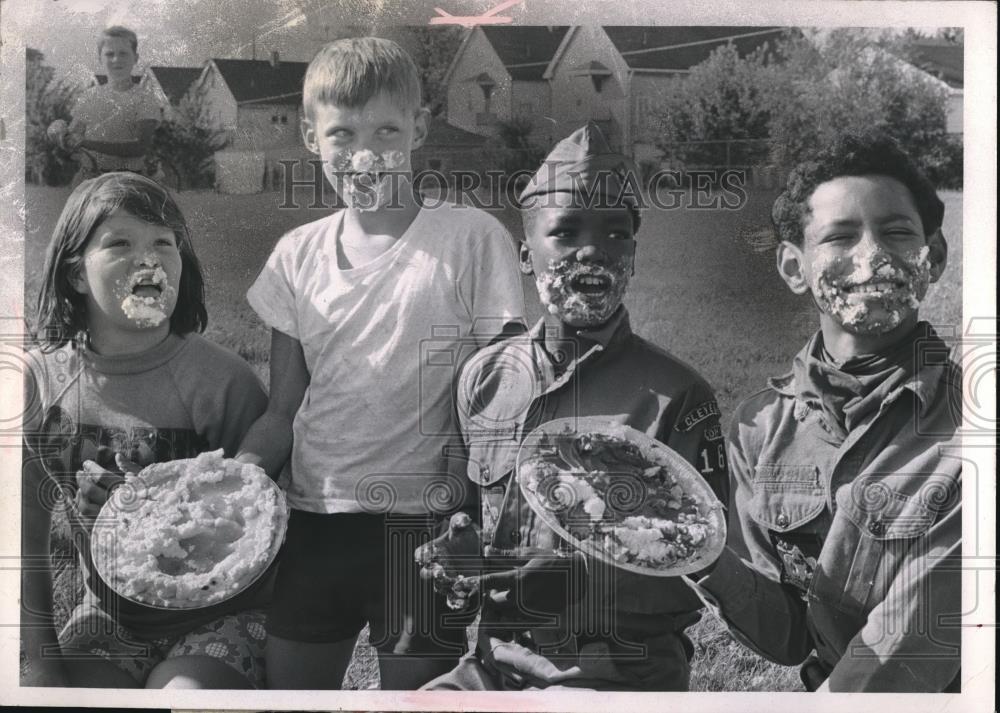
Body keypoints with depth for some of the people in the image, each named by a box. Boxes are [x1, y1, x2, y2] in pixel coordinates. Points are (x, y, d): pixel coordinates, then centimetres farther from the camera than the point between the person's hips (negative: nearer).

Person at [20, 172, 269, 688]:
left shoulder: (223, 380, -16)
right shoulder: (41, 381, -6)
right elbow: (27, 538, 3)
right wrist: (42, 661, 2)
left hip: (214, 620, -3)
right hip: (104, 622, 3)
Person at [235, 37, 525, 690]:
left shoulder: (472, 238, -5)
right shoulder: (298, 254, 7)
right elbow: (284, 410, 11)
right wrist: (238, 471, -8)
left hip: (425, 519, -4)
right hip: (315, 517, 4)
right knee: (288, 685, 13)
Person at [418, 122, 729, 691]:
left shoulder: (677, 397, -8)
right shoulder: (484, 377, 5)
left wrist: (561, 581, -21)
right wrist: (459, 549, -3)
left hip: (623, 669, -4)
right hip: (496, 660, 4)